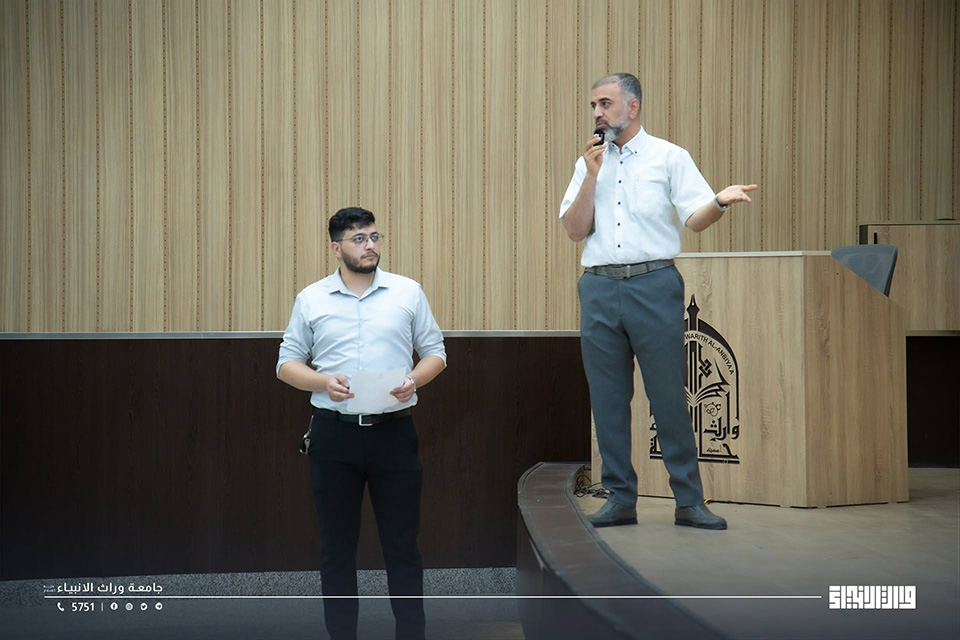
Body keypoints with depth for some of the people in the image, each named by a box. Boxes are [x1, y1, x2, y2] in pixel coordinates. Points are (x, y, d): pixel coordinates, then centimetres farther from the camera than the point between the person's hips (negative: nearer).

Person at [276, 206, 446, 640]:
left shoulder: (408, 293, 5)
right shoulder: (311, 300, 6)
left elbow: (435, 352, 9)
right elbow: (287, 364, 7)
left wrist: (413, 381, -11)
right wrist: (323, 382, -12)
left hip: (393, 430, 0)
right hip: (333, 433, 1)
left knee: (402, 543, 3)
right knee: (336, 546, 7)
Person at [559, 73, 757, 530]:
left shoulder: (668, 157, 5)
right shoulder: (588, 162, 15)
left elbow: (694, 219, -4)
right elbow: (574, 230, 6)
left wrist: (720, 201, -25)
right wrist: (592, 176, -4)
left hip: (653, 286, -3)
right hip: (599, 287, 4)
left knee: (669, 396, -3)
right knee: (608, 399, 5)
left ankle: (689, 501, 5)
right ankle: (620, 499, 14)